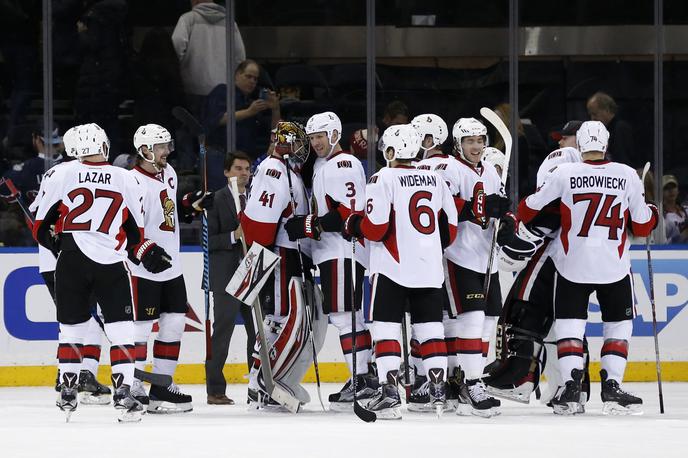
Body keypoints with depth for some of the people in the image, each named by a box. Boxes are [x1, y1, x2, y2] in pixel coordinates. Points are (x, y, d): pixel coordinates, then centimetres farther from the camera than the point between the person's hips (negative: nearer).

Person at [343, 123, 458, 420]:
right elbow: (449, 229, 12)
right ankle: (438, 391, 8)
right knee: (430, 328, 10)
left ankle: (389, 393, -11)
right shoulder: (435, 180, 9)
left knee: (386, 328, -2)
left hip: (393, 269, -5)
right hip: (430, 269, 5)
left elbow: (375, 228, -14)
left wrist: (352, 226, 7)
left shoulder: (384, 179, -8)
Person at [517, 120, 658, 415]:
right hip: (614, 267, 0)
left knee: (569, 323, 9)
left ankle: (571, 387, -4)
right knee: (618, 325, 13)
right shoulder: (627, 176, -4)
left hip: (572, 266, 0)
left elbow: (531, 207, 3)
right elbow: (642, 226, 3)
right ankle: (612, 387, 2)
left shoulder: (564, 174, -6)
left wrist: (518, 223, 25)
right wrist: (652, 212, 25)